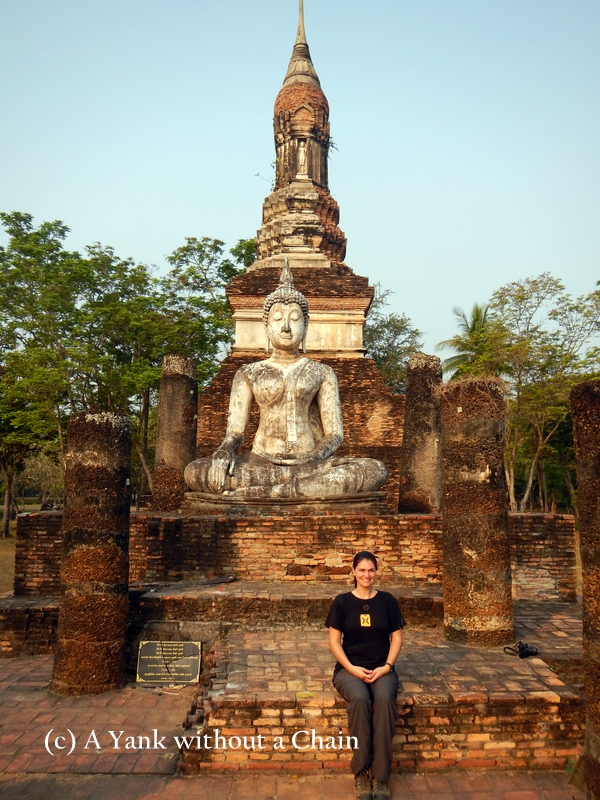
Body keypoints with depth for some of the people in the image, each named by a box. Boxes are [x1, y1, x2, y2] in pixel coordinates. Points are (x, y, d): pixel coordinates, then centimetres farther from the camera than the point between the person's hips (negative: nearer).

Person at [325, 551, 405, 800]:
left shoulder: (388, 601, 4)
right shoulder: (342, 602, 0)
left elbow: (396, 638, 6)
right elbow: (334, 641, 1)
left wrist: (386, 666, -8)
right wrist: (352, 668, -12)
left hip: (382, 669, 1)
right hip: (350, 669, -1)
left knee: (384, 699, -32)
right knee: (360, 700, -33)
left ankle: (380, 776, -25)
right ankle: (360, 772, -20)